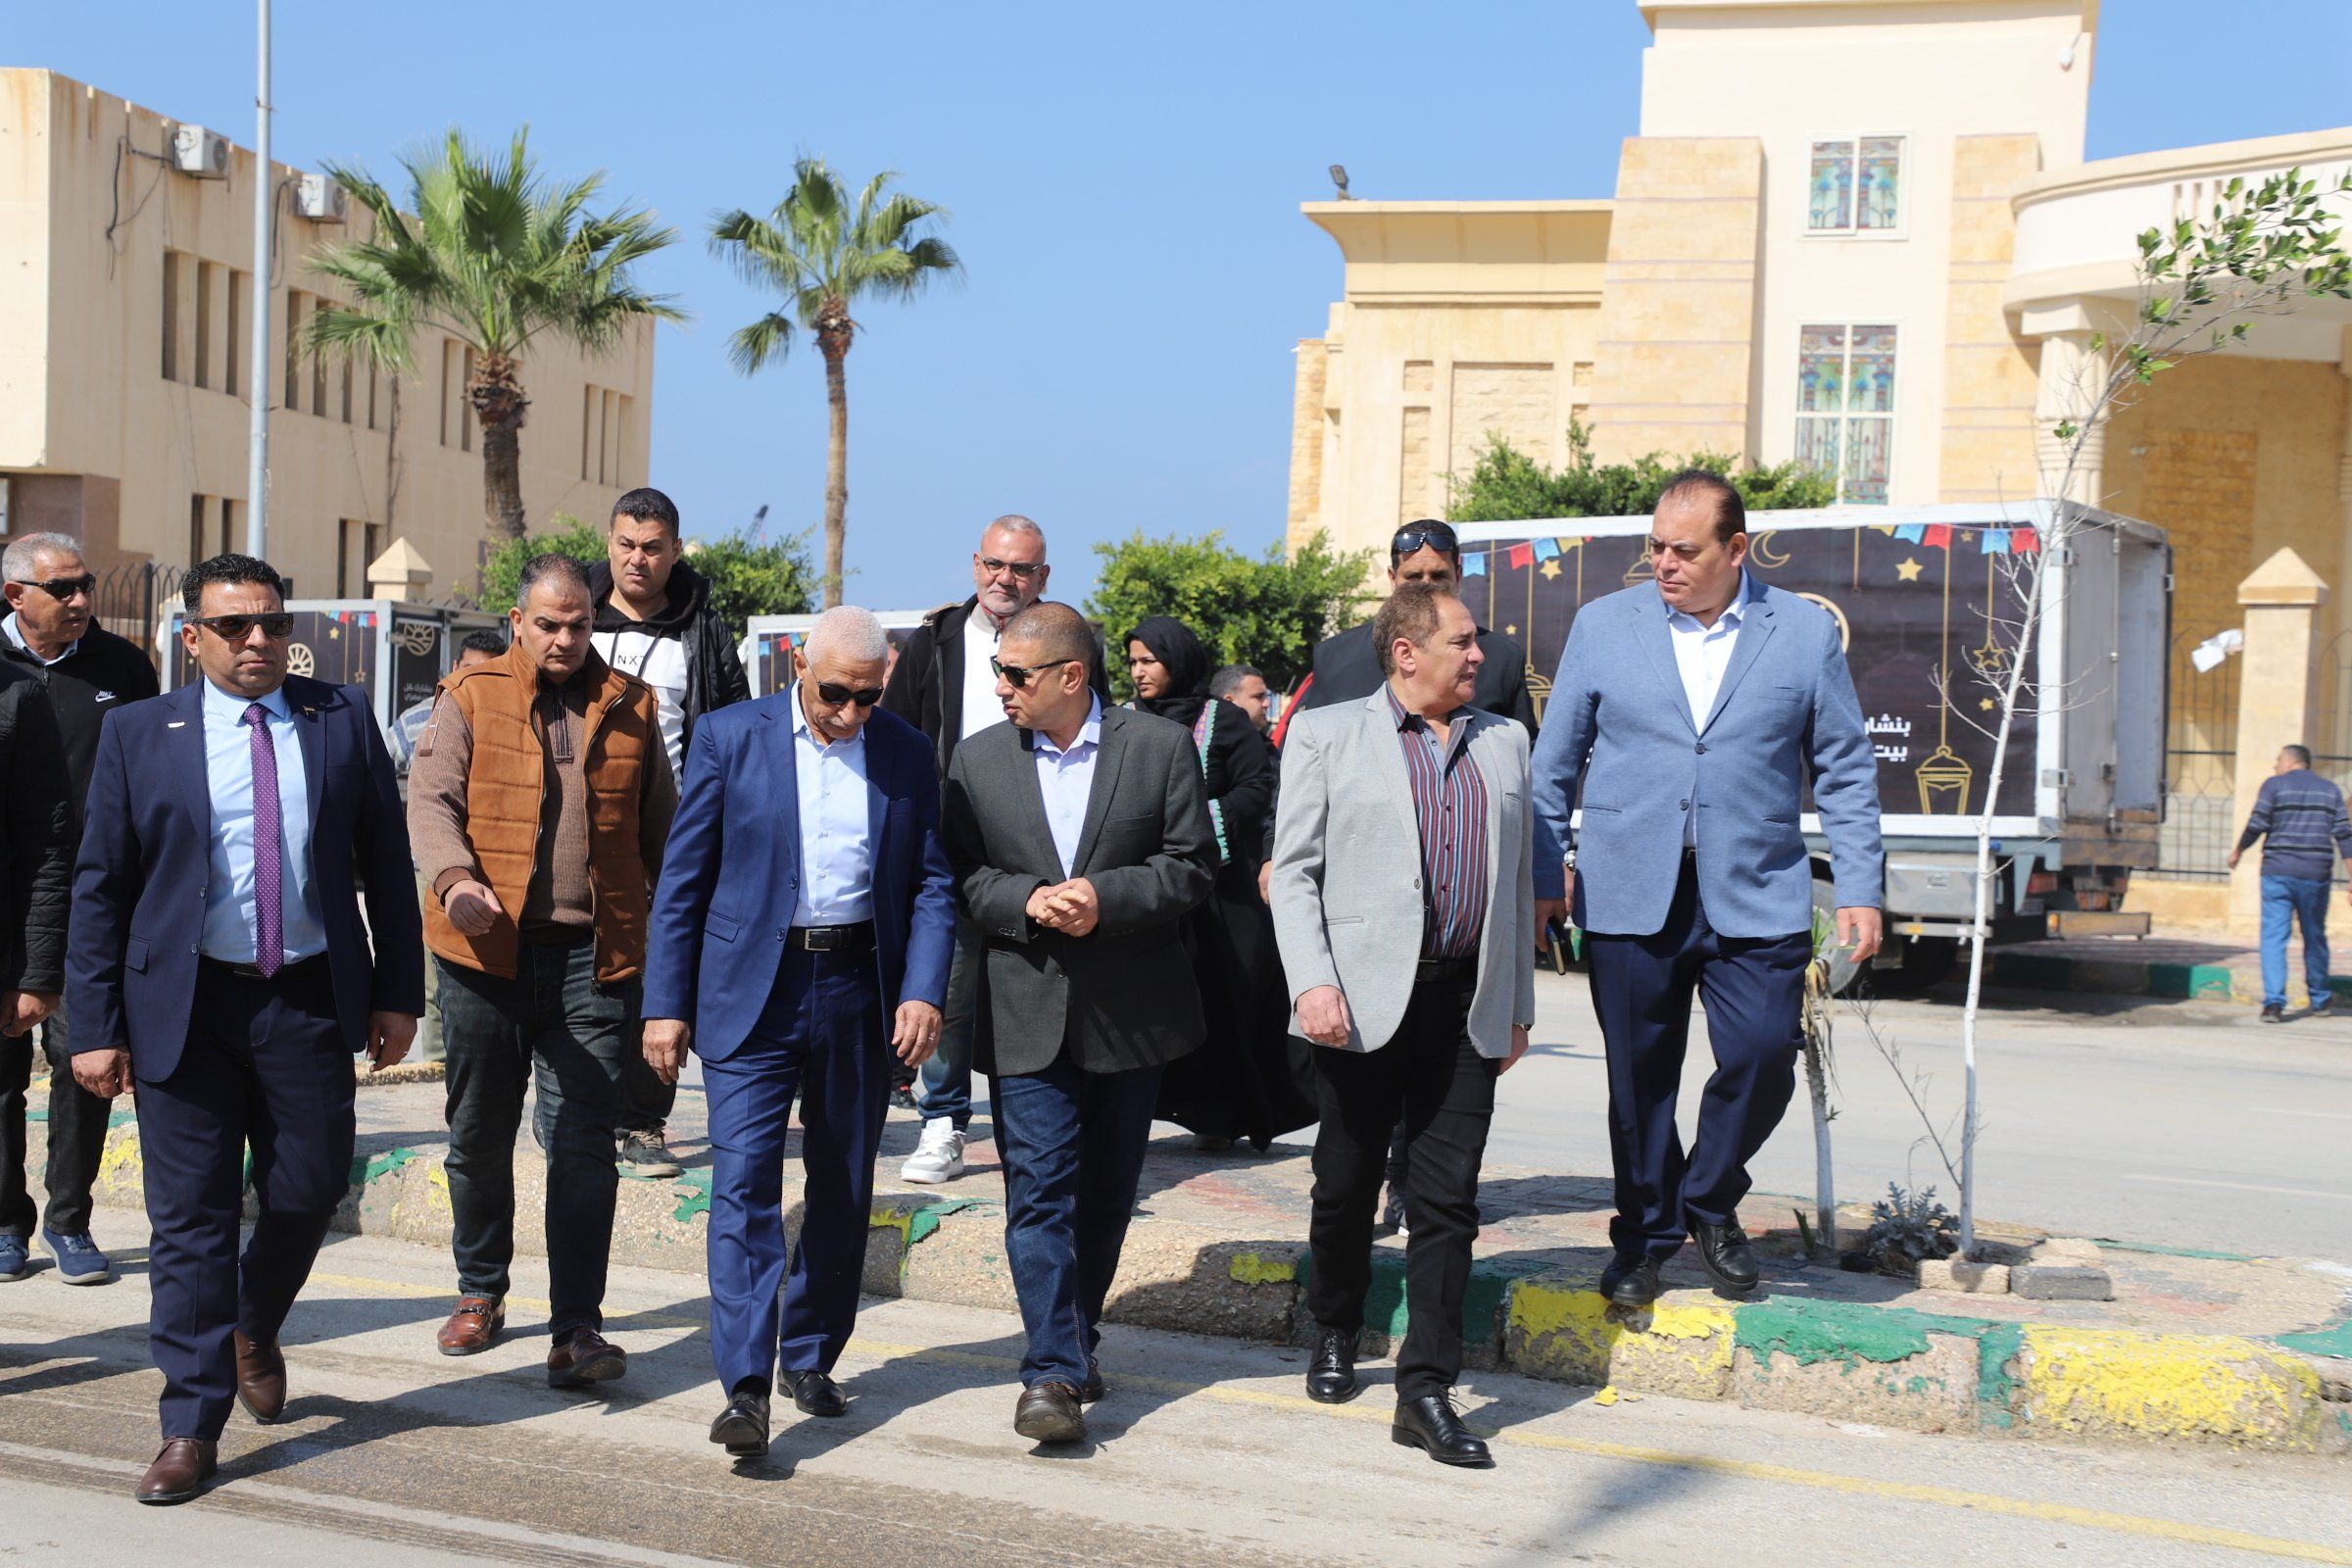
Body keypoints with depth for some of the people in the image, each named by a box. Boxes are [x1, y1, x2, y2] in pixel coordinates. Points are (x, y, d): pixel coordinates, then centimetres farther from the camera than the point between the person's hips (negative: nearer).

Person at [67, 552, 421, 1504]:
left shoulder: (343, 720, 5)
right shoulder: (137, 735, 2)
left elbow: (385, 863, 7)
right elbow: (99, 888, 2)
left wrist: (396, 991, 2)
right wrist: (96, 1026, -3)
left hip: (311, 1004, 1)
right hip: (185, 1006, -1)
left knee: (309, 1193, 8)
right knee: (190, 1220, 1)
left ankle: (254, 1331, 39)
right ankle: (192, 1428, 10)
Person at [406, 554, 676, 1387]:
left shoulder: (630, 707, 10)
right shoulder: (471, 697, 5)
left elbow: (659, 827, 17)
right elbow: (430, 796, -6)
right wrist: (455, 879, -25)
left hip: (594, 955, 0)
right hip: (487, 947, 0)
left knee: (583, 1143, -6)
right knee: (479, 1133, 13)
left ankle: (577, 1328, -4)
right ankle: (481, 1293, 32)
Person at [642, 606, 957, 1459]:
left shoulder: (908, 754, 5)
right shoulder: (730, 738, -1)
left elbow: (932, 885, 7)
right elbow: (681, 882, 1)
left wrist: (923, 991, -8)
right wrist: (666, 1004, -3)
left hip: (859, 994, 3)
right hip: (752, 993, -3)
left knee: (843, 1190, 11)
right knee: (744, 1181, -11)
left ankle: (811, 1357, 26)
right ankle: (745, 1384, -12)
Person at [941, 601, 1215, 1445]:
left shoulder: (1161, 747, -1)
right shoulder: (978, 759, 4)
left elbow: (1192, 863, -2)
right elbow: (960, 875, 4)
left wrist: (1106, 897, -17)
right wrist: (1027, 901, -15)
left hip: (1131, 1015, 0)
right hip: (1027, 1014, 0)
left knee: (1106, 1191, 12)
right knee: (1039, 1190, -8)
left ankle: (1076, 1334, 30)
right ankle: (1054, 1371, -7)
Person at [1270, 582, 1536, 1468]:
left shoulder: (1504, 743, 14)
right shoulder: (1327, 737, 3)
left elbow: (1517, 880, 17)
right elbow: (1293, 871, -1)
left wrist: (1518, 1005, 15)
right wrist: (1312, 984, -13)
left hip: (1466, 1004, 3)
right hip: (1364, 998, -2)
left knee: (1448, 1198, -1)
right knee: (1347, 1185, 10)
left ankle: (1425, 1390, 2)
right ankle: (1335, 1335, 33)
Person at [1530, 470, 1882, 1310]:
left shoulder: (1806, 631, 5)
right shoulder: (1602, 625, 7)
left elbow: (1845, 771, 7)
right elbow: (1554, 763, 11)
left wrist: (1860, 890, 1)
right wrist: (1544, 872, 7)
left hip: (1756, 896, 0)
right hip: (1630, 896, 1)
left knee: (1763, 1057, -8)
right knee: (1639, 1075, 4)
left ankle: (1710, 1202, 19)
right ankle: (1644, 1235, 24)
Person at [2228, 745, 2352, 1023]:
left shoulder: (2274, 785, 0)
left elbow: (2257, 825, -6)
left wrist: (2237, 852, 10)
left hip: (2278, 873, -3)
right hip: (2316, 875, 3)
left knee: (2274, 937, -3)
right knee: (2315, 937, 16)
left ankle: (2273, 1003, -15)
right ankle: (2320, 1001, 28)